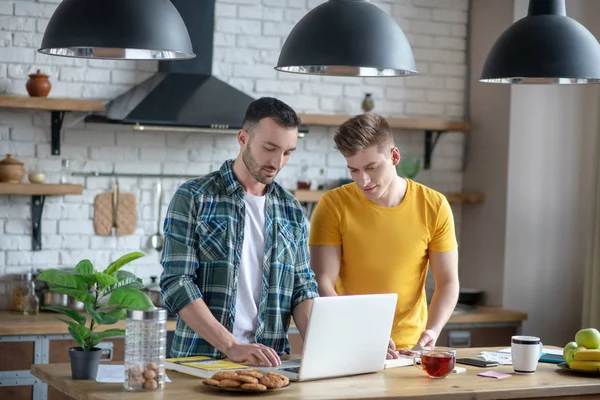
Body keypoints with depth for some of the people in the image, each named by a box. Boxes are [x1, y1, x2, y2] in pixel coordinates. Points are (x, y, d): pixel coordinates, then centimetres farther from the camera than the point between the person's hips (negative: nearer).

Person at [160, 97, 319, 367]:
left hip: (269, 362, 4)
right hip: (200, 361, -4)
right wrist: (231, 347, -18)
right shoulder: (193, 198, -1)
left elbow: (303, 288, 14)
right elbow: (176, 284, -9)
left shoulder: (292, 211, 13)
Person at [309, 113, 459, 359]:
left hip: (409, 347, 1)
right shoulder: (333, 206, -5)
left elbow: (448, 282, 5)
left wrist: (432, 330, -13)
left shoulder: (434, 207, 0)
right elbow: (322, 285, -9)